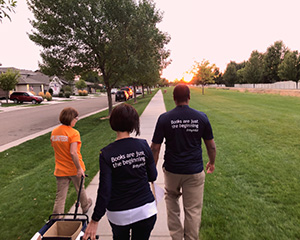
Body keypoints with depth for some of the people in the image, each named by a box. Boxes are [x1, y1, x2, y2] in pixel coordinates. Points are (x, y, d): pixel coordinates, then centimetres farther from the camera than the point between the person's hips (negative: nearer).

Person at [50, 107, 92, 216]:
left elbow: (54, 146, 11)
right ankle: (85, 206, 47)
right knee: (80, 189, 22)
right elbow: (73, 153, -28)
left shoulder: (54, 132, 0)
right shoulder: (74, 133, -20)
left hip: (60, 169, 4)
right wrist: (79, 168, -21)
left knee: (60, 196, 10)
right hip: (74, 169, -3)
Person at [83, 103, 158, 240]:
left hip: (118, 214, 0)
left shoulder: (106, 154, -15)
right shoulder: (143, 145, -11)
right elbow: (153, 176, -2)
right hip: (146, 210, 0)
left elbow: (104, 190, -15)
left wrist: (95, 220, -6)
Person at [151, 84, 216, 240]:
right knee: (193, 210, 12)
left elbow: (155, 148, -7)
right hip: (195, 171, 0)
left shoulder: (164, 118, -9)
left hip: (172, 170, 1)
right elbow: (211, 146, 3)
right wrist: (212, 162, 21)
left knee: (171, 198, 26)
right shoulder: (201, 117, -6)